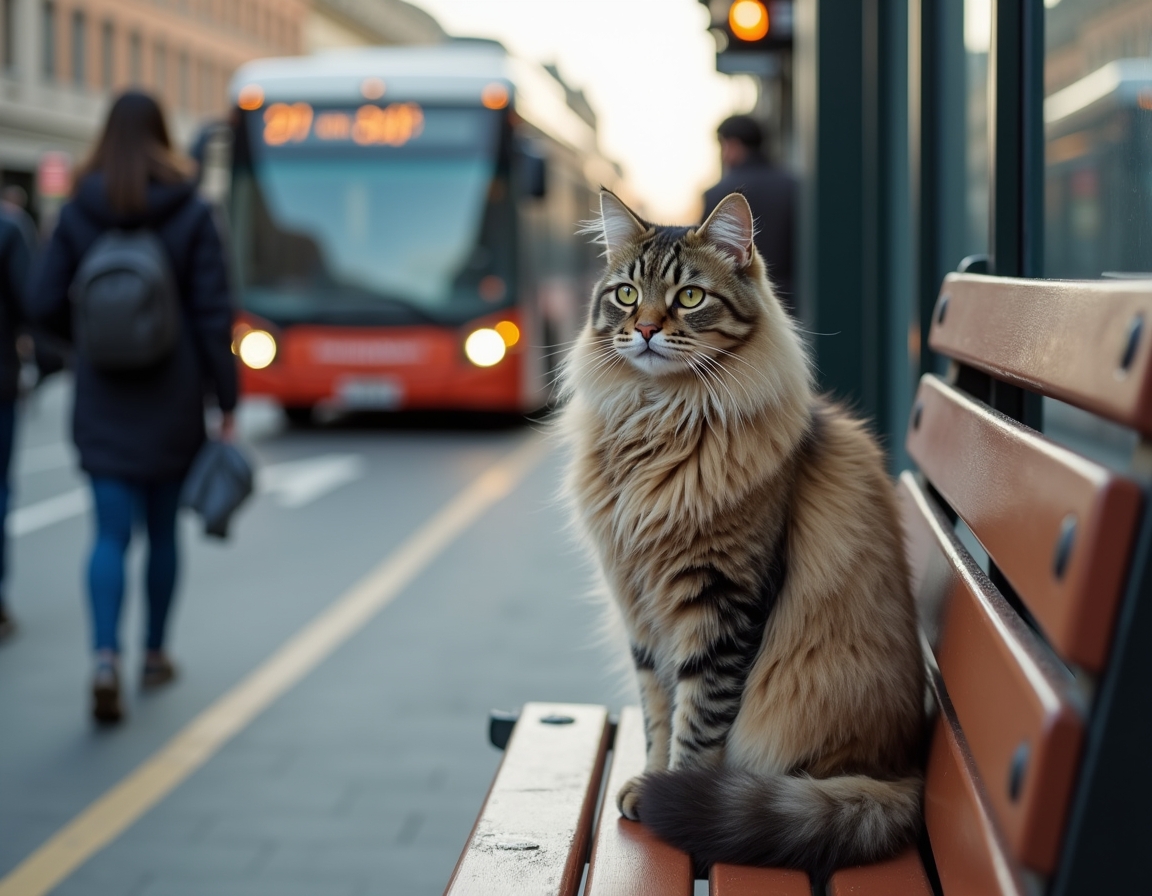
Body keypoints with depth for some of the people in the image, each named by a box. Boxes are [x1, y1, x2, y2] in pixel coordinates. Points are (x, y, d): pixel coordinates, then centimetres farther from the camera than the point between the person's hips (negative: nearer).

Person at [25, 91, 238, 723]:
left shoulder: (77, 214, -2)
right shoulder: (191, 215, -6)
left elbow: (42, 304, -4)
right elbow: (213, 315, -9)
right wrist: (227, 404, -4)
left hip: (102, 398, 0)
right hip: (172, 400, 0)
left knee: (111, 535, 0)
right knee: (162, 530, 15)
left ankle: (106, 659, -19)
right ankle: (154, 656, 27)